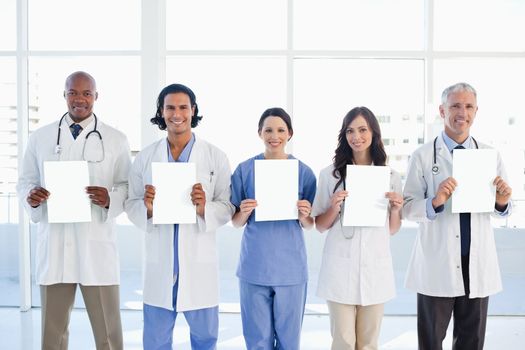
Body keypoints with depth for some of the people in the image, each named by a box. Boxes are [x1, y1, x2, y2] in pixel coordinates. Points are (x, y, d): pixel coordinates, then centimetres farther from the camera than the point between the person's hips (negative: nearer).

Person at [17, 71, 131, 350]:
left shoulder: (116, 139, 4)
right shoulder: (39, 137, 9)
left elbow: (128, 186, 4)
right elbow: (24, 181, 13)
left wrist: (110, 198, -17)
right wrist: (31, 196, -10)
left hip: (97, 246, -2)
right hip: (53, 246, 2)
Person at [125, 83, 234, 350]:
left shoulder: (216, 157, -3)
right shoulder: (145, 157, 3)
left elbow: (228, 208, -2)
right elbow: (130, 205, 5)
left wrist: (205, 208, -21)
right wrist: (147, 208, -17)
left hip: (199, 262, -1)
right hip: (159, 263, 1)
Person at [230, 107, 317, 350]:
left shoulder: (303, 171, 0)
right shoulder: (245, 170, 0)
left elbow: (309, 225, 4)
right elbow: (236, 223, 4)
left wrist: (304, 215, -17)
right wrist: (244, 212, -17)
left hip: (290, 267, 0)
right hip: (254, 266, 0)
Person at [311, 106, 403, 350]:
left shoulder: (390, 176, 5)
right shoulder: (330, 174, 0)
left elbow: (392, 229, 11)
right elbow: (320, 226, 4)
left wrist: (396, 209, -8)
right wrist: (334, 207, -14)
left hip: (375, 267, 2)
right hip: (340, 268, -2)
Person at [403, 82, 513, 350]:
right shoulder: (423, 156, -4)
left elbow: (502, 210, 8)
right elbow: (407, 208, -9)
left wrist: (502, 202, -14)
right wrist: (434, 202, -27)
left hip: (478, 264, 3)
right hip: (437, 264, -2)